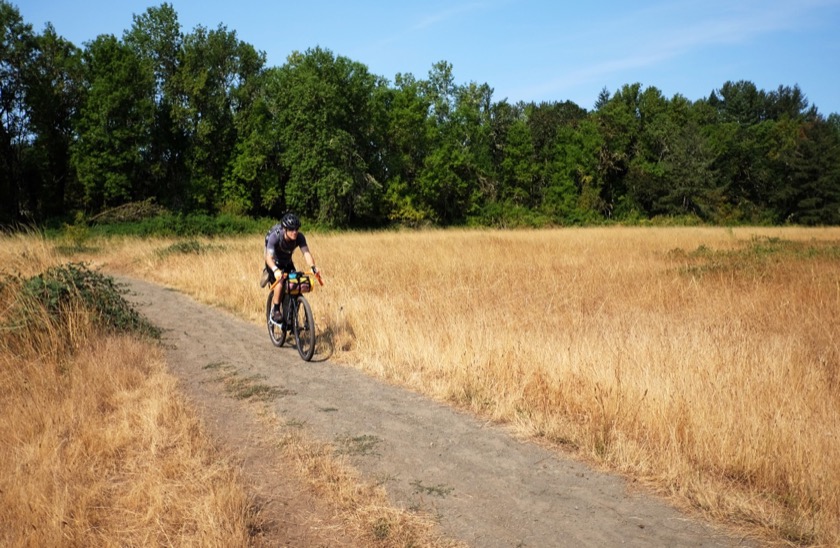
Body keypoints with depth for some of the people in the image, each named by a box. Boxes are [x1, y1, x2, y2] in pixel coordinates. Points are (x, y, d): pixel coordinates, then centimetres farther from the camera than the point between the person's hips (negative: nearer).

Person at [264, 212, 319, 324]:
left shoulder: (299, 237, -24)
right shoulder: (275, 236, -34)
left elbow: (306, 252, -34)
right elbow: (268, 257, -43)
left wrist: (312, 267, -53)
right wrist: (275, 270, -62)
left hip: (287, 262, 4)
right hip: (274, 263, -4)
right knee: (280, 283, -28)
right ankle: (275, 311, -12)